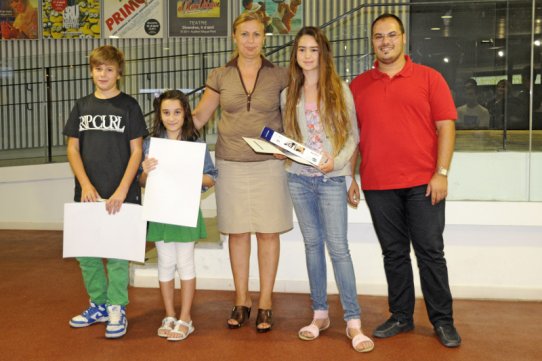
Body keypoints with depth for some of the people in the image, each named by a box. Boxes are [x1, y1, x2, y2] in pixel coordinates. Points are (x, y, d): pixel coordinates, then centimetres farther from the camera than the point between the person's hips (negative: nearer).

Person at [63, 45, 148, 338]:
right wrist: (85, 184, -6)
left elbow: (136, 151, -4)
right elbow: (73, 148, 8)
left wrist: (122, 191, -13)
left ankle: (117, 309, 14)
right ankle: (98, 305, 26)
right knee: (85, 251, 10)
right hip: (87, 193, 4)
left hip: (119, 195, -4)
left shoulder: (128, 105, 0)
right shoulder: (82, 106, 10)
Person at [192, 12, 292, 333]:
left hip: (269, 164, -1)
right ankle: (242, 300, 20)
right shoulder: (220, 77, 5)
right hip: (231, 165, 1)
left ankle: (265, 302, 15)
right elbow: (198, 117, 9)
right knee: (237, 232, 7)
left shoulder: (280, 76, 2)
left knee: (268, 232, 3)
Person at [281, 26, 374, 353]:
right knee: (312, 244, 9)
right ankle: (320, 314, 19)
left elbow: (353, 135, 0)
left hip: (331, 178, -3)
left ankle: (354, 321, -1)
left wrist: (337, 160, -16)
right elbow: (288, 137, 13)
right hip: (299, 178, 3)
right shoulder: (288, 95, 9)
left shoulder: (339, 89, 1)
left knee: (338, 247, -7)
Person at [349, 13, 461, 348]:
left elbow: (446, 126, -1)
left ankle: (443, 320, 15)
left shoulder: (429, 78, 3)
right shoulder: (358, 85, 10)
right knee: (394, 253, 11)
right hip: (378, 185, 2)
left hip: (423, 182, -2)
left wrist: (442, 173, -9)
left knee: (431, 251, 3)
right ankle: (401, 317, 23)